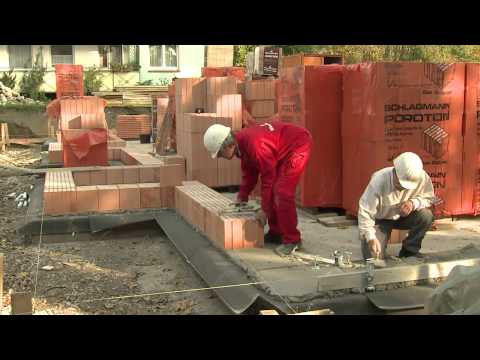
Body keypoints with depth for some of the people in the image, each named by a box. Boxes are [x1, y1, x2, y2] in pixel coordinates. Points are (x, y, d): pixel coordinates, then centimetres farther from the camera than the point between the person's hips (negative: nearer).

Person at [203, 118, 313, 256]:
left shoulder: (254, 144, -30)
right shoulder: (241, 142, 0)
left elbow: (268, 177, -25)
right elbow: (249, 173, 13)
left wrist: (265, 210, -17)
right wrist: (241, 198, 12)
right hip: (283, 150, 10)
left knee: (282, 192, -16)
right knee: (273, 190, 10)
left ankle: (292, 240, -7)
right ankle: (276, 233, 21)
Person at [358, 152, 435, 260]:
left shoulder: (422, 177, -25)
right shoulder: (379, 181, -32)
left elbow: (429, 198, -8)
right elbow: (365, 212, -30)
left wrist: (414, 203, -31)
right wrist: (371, 237, -41)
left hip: (403, 217, 3)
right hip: (380, 220, -3)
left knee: (426, 215, -26)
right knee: (374, 256, -18)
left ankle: (409, 250, -4)